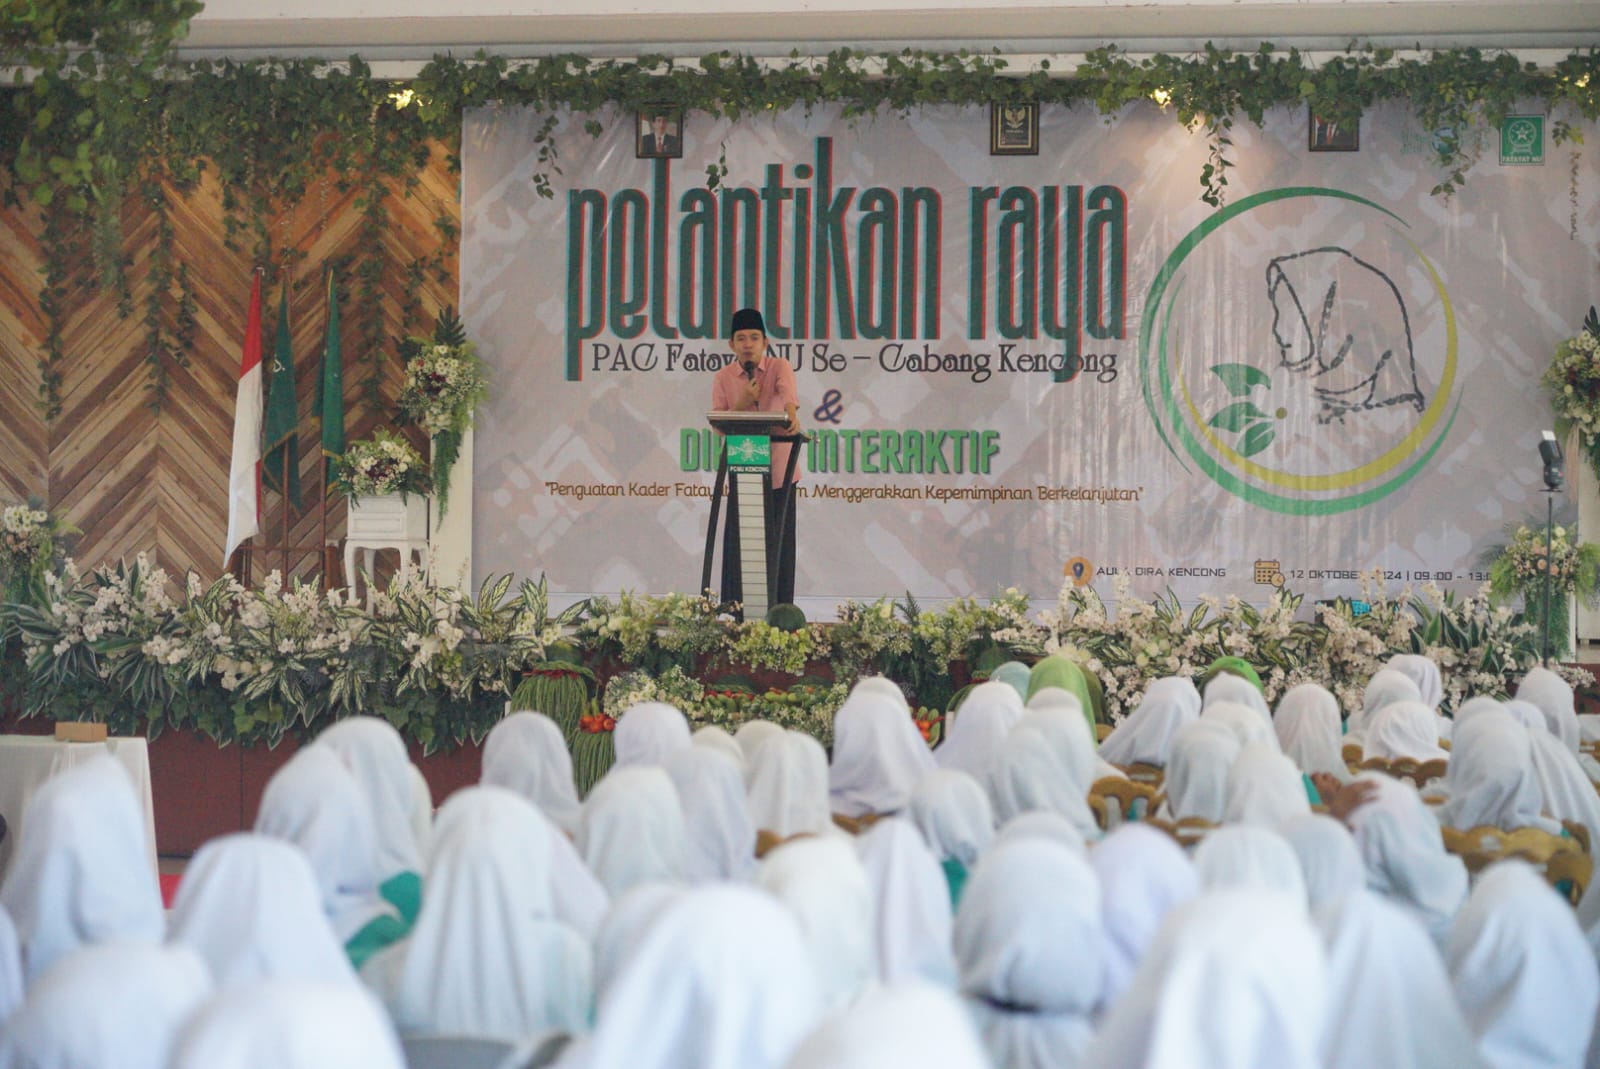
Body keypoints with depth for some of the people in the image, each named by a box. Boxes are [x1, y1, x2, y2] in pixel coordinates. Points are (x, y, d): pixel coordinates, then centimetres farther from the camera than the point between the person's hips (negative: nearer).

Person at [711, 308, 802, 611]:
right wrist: (743, 402, -15)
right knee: (739, 538, -1)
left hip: (778, 469, -1)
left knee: (778, 538, -1)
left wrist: (792, 416, -43)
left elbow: (787, 392, -22)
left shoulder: (779, 367, -1)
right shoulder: (723, 378, 4)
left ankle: (779, 608, 4)